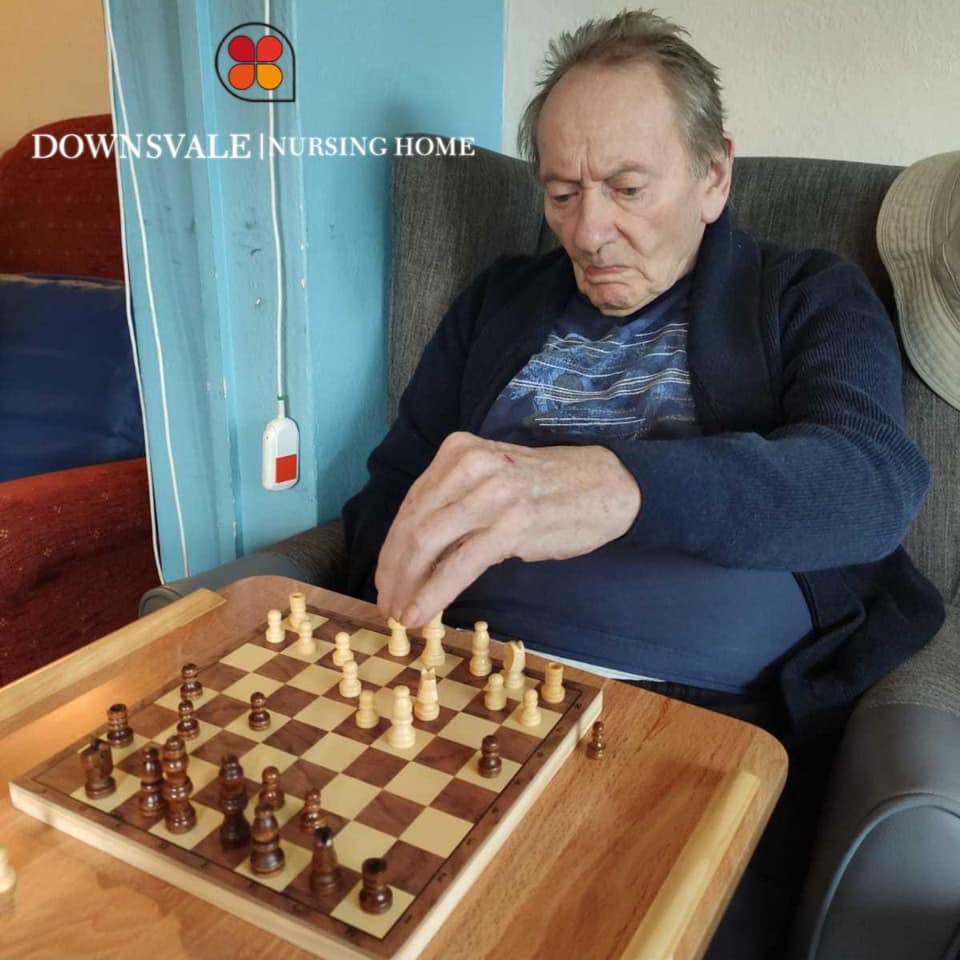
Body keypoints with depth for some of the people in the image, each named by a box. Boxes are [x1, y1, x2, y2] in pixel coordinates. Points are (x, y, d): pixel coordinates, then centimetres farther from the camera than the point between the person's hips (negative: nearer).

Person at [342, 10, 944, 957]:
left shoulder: (809, 298, 7)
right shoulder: (499, 300, 16)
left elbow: (873, 479, -13)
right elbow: (394, 479, 15)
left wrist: (620, 484, -33)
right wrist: (392, 628, -7)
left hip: (706, 710, -2)